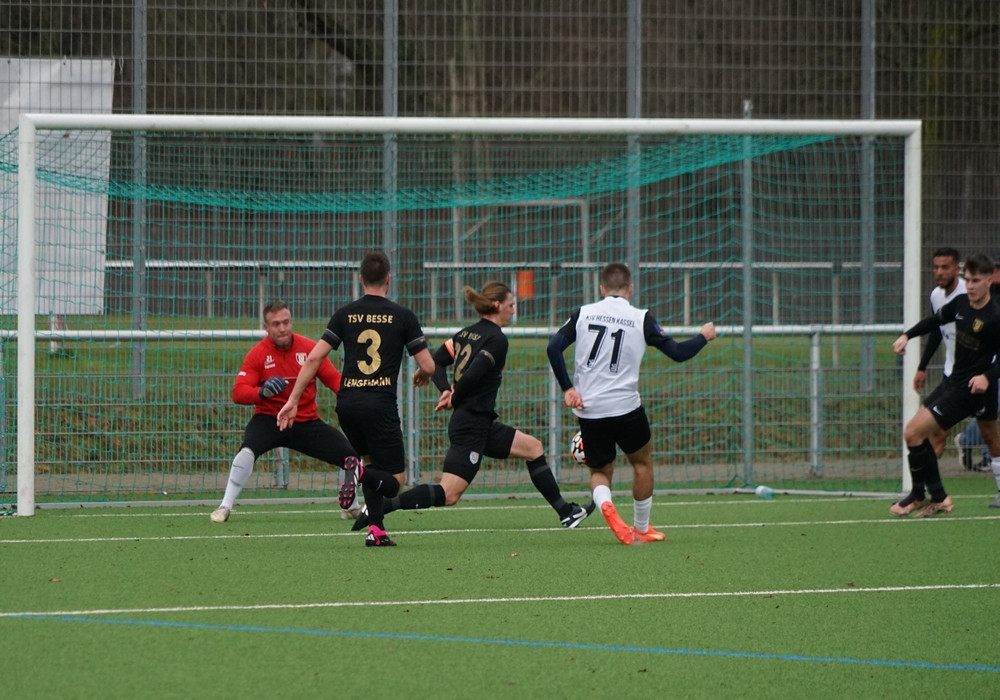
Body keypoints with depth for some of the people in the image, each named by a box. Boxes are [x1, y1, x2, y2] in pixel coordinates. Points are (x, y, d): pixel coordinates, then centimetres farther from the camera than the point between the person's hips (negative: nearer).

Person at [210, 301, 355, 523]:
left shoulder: (309, 348, -2)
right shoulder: (257, 354, -9)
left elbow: (334, 379, 0)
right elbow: (238, 393, -15)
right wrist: (262, 392, -35)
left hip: (307, 422, 3)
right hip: (269, 420, -3)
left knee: (352, 457, -5)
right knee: (248, 450, -33)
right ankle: (225, 507, -18)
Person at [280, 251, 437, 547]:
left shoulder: (345, 314, 8)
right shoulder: (402, 315, 1)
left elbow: (314, 358, 1)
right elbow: (428, 366, 1)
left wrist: (292, 400, 6)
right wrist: (421, 375, 26)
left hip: (347, 403, 4)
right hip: (380, 404, -4)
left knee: (373, 465, 24)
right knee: (395, 478, 1)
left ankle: (376, 529, 9)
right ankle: (360, 472, -31)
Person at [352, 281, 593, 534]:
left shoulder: (467, 333, 13)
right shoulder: (497, 339, -12)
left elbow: (436, 362, 6)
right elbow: (472, 375, -22)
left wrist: (446, 391, -4)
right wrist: (454, 400, -6)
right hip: (472, 425, -10)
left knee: (533, 448, 17)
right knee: (448, 494, -13)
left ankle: (565, 512, 22)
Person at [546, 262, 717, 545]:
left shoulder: (584, 314, 3)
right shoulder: (641, 319, -1)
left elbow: (554, 347, -6)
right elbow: (678, 353, 2)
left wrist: (567, 389, -2)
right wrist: (704, 337, 21)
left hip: (588, 411, 2)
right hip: (625, 408, -2)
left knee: (599, 471, 19)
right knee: (642, 463, 23)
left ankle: (605, 505, -14)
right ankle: (641, 528, 28)